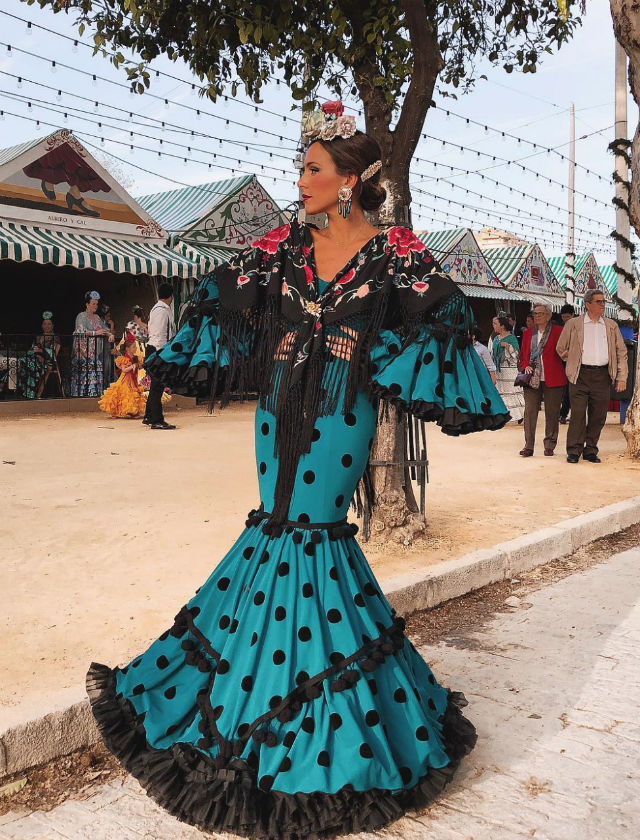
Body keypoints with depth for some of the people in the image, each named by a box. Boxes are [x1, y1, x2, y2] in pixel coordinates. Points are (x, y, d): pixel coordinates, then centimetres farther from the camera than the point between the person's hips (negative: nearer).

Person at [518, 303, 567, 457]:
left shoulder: (558, 331, 3)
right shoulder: (528, 333, 16)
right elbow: (523, 356, 19)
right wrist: (525, 367, 2)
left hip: (552, 379, -3)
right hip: (532, 379, 3)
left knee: (552, 414, 4)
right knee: (529, 412, -3)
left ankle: (550, 446, 15)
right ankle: (528, 446, 0)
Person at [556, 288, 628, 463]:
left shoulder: (611, 326, 12)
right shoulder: (573, 324, 5)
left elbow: (621, 352, 12)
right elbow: (561, 349, 13)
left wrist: (621, 377, 4)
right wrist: (573, 363, 8)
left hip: (602, 376, 3)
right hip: (580, 376, -3)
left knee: (598, 416, 4)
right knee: (578, 414, -4)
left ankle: (590, 451, 15)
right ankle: (574, 451, 5)